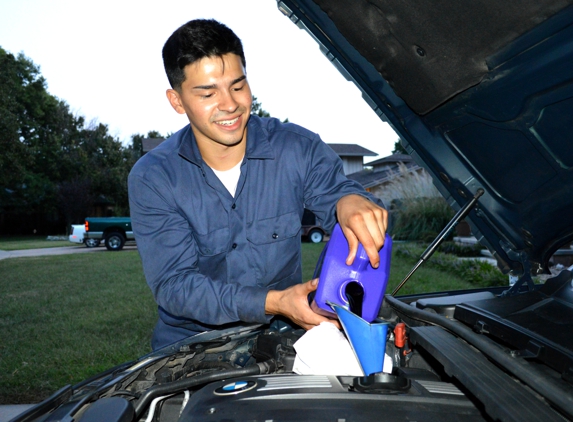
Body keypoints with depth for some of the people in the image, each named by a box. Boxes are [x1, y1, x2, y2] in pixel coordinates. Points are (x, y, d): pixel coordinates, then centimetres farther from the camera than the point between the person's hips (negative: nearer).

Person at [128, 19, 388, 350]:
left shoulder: (298, 148, -4)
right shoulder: (151, 179, -9)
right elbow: (172, 284, -15)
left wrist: (350, 201, -35)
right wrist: (272, 302, -29)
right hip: (190, 345, 0)